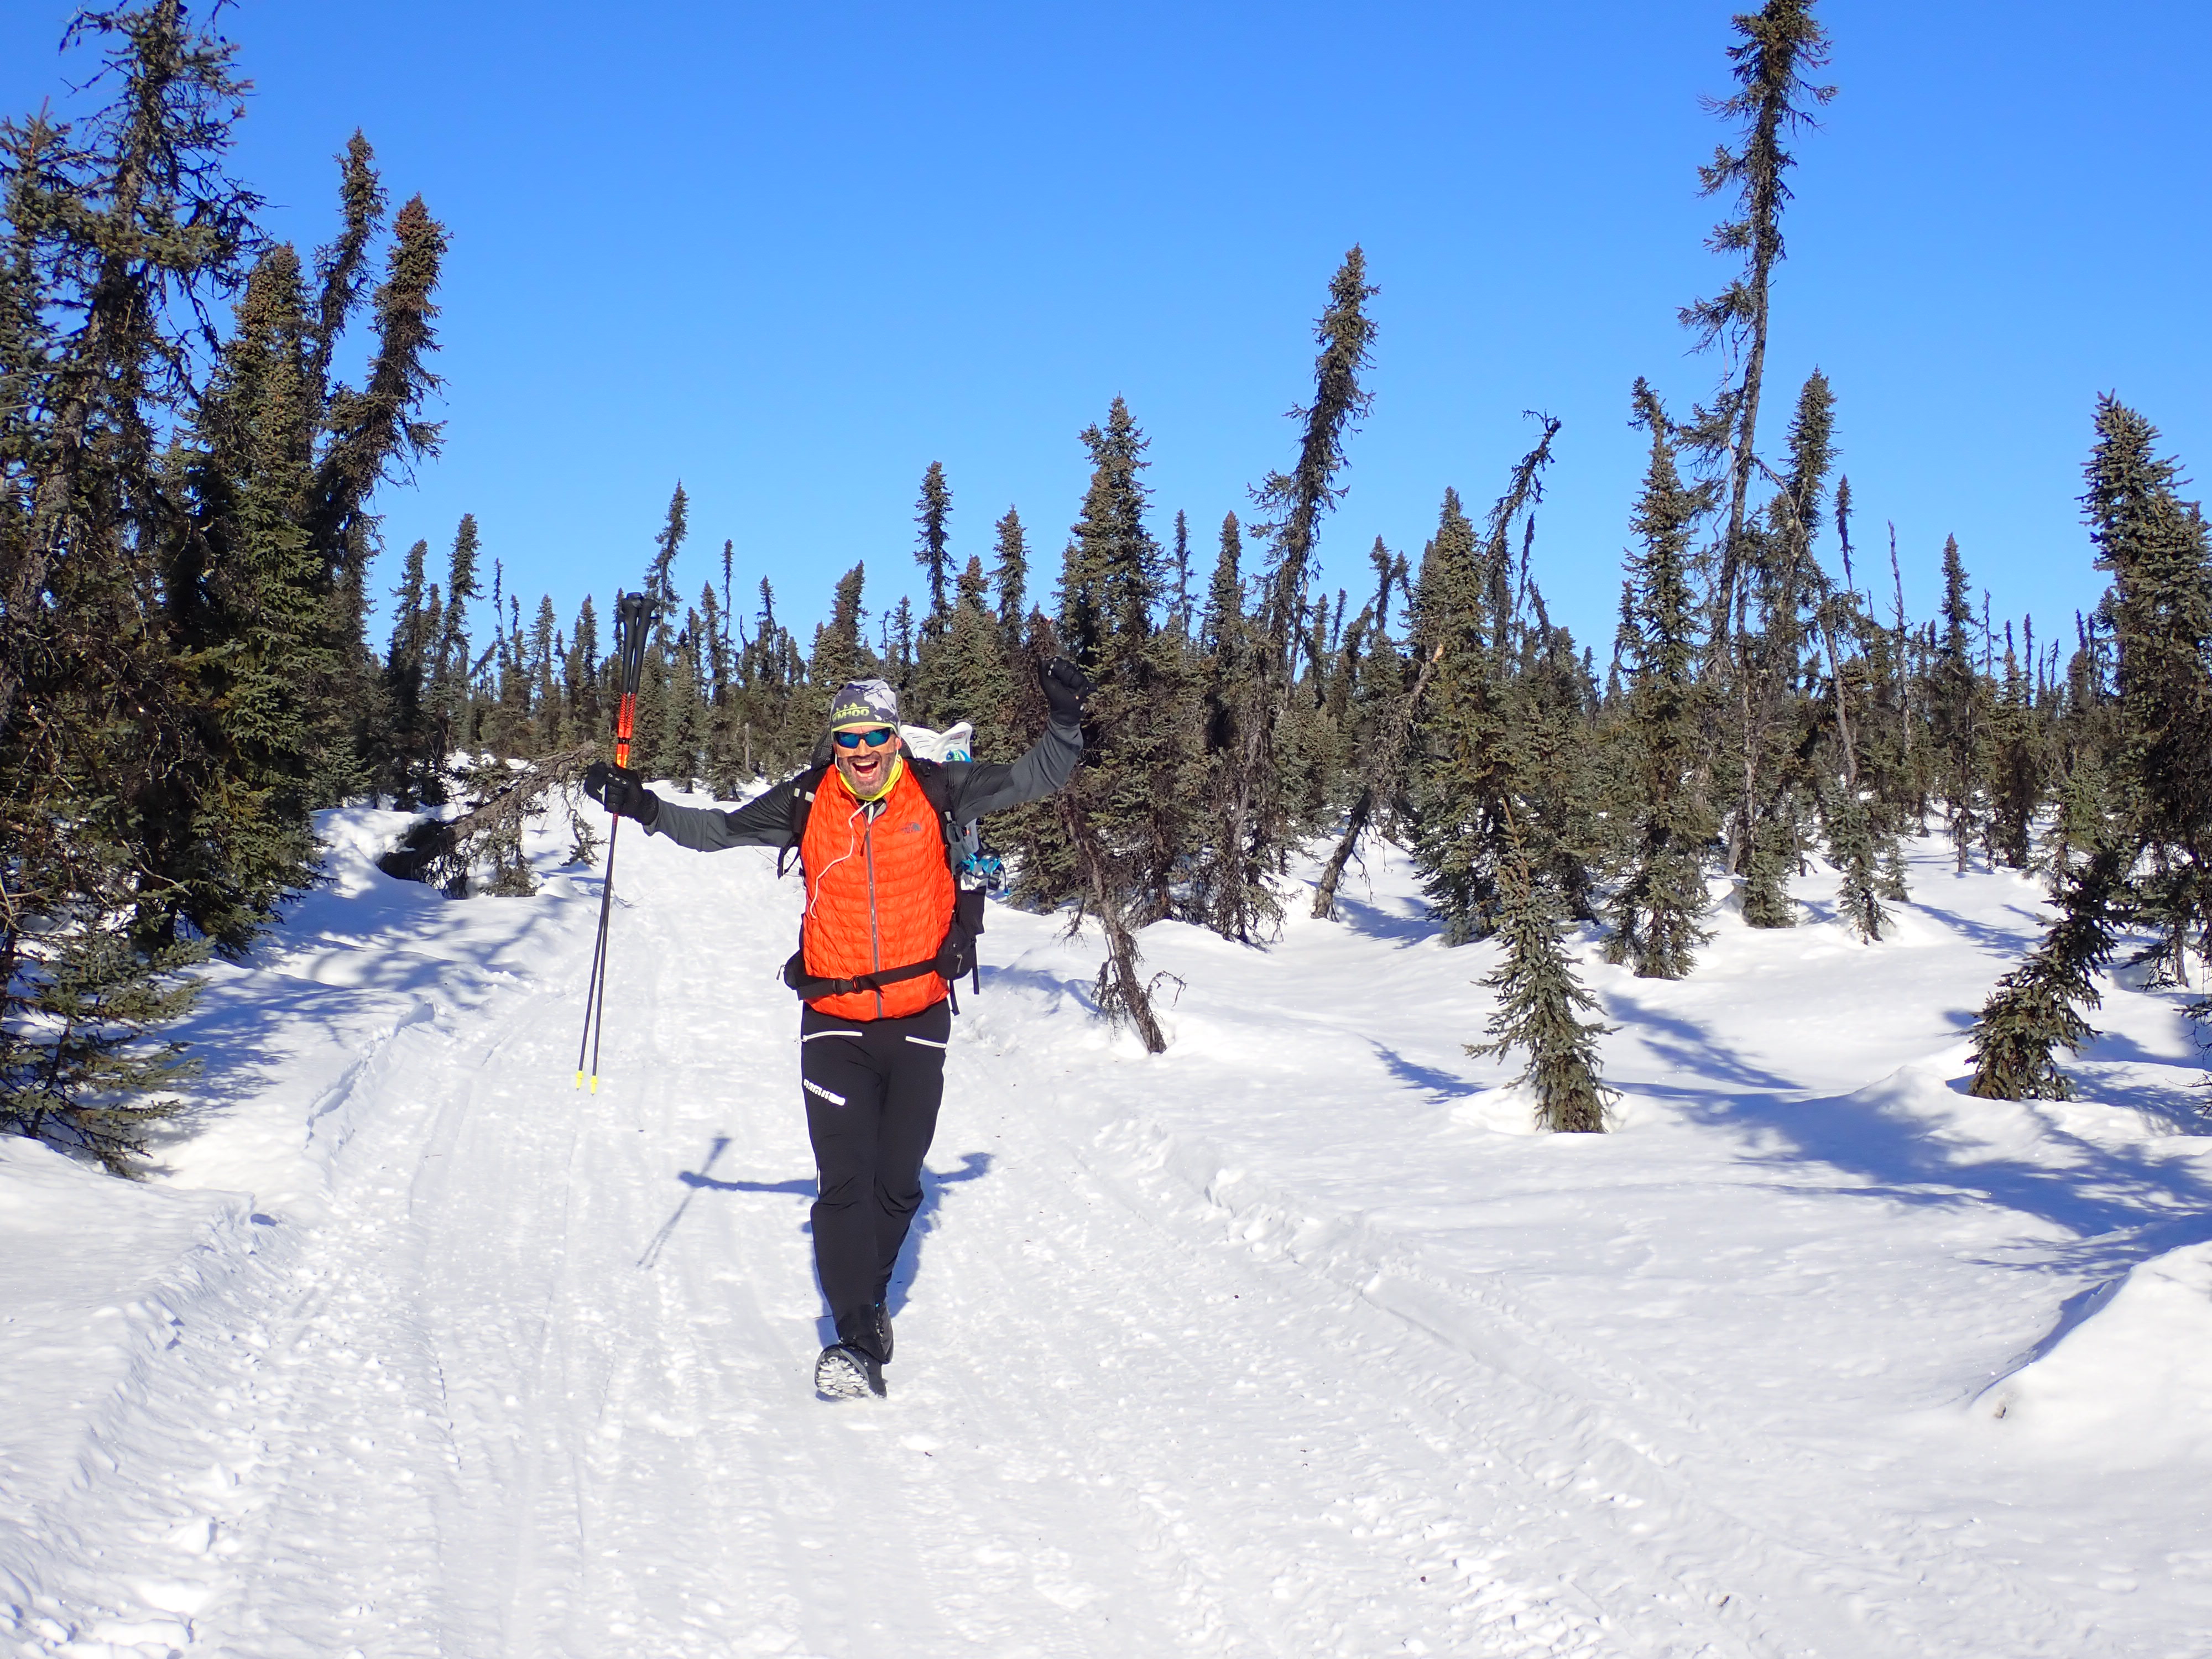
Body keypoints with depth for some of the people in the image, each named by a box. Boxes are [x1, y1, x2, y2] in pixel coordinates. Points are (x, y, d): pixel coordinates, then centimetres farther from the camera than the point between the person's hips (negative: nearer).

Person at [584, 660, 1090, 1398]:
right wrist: (645, 807, 1)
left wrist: (1065, 722, -13)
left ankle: (865, 1298, 33)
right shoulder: (806, 804, -1)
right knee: (844, 1181, -11)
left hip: (919, 1020, 1)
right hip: (834, 1020, -1)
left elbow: (1030, 782, 1)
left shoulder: (937, 791, -3)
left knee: (897, 1180, 11)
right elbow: (718, 830, 10)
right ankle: (858, 1339, -9)